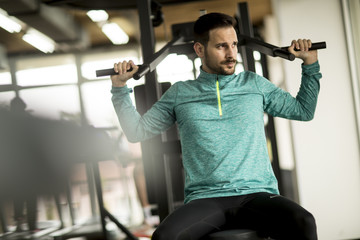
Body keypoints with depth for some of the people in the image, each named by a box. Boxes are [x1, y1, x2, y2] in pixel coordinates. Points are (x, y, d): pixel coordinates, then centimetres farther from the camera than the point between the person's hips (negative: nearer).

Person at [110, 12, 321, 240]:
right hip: (205, 199, -1)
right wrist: (120, 87, 12)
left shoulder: (255, 84, 18)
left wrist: (310, 63, 18)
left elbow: (304, 110, 25)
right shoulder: (180, 93, 16)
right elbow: (136, 131, 18)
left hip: (257, 194, 1)